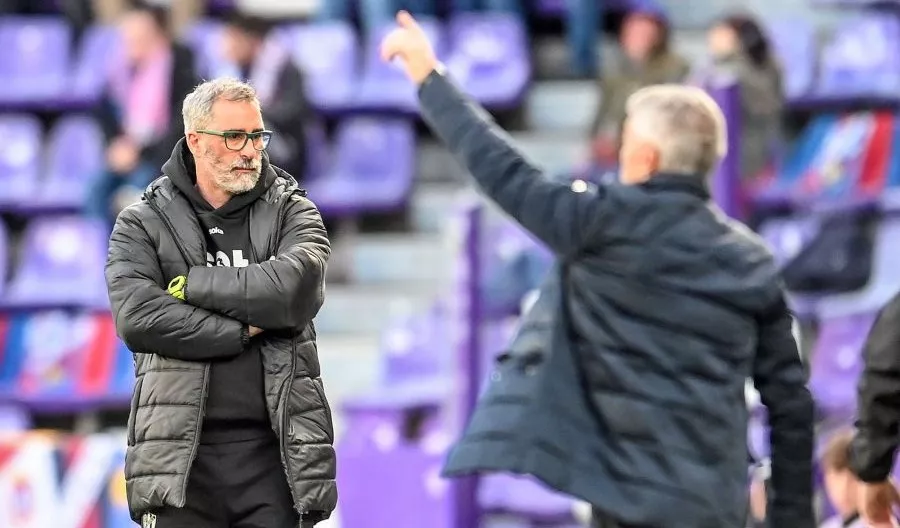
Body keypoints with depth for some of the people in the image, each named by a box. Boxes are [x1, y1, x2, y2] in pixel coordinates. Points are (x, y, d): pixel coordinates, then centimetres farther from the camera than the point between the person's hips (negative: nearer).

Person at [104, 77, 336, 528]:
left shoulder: (291, 212, 10)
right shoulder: (142, 224, 8)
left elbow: (296, 286, -11)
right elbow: (136, 318, -9)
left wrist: (193, 284, -8)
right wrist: (244, 330, -8)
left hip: (274, 449, 1)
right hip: (181, 452, -1)